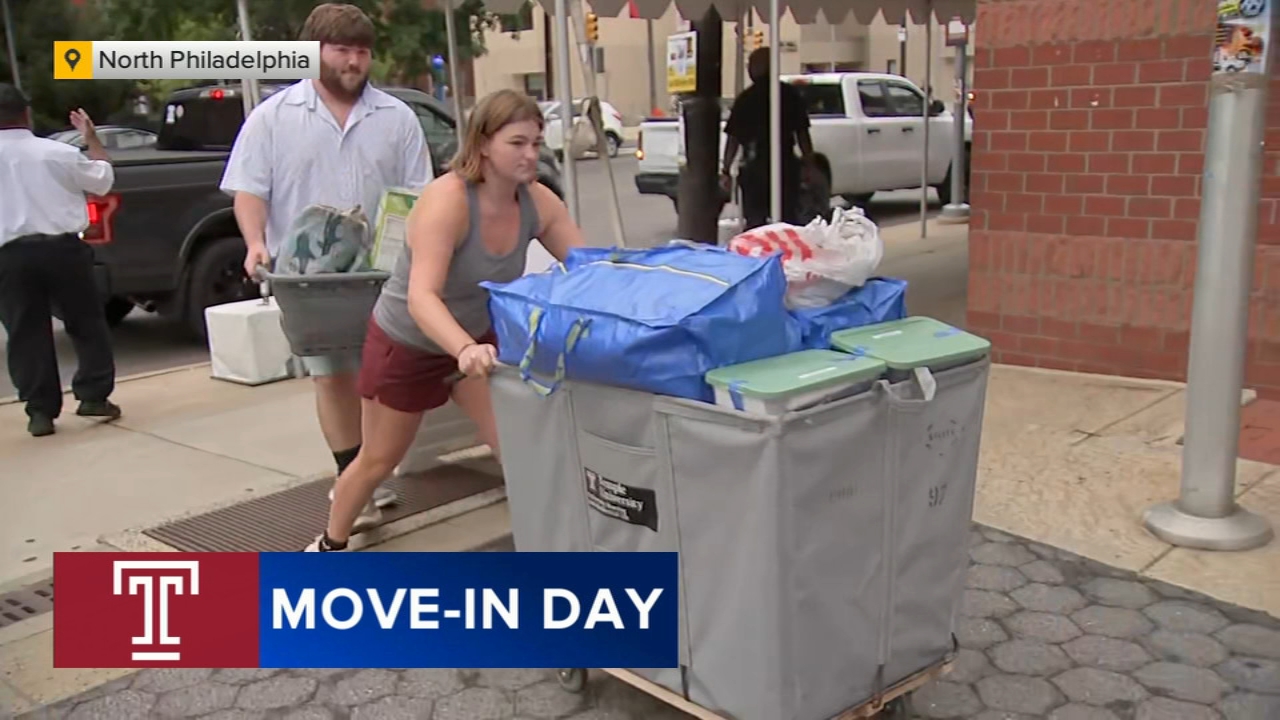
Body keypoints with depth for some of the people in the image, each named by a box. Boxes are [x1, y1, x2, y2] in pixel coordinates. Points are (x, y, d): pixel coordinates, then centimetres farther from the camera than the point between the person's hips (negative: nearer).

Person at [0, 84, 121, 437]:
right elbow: (103, 181, 10)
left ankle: (40, 410, 7)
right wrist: (92, 139, 19)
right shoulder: (57, 152, -3)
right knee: (87, 322, 12)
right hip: (62, 248, 0)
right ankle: (93, 395, 9)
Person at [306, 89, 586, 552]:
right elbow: (422, 297, -43)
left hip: (478, 340, 4)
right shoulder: (447, 200, -33)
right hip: (407, 342, -4)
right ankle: (330, 545, 38)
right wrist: (465, 349, -60)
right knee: (378, 460, 13)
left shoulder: (536, 203, -17)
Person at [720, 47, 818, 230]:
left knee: (754, 221, 5)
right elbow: (802, 132, 5)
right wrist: (808, 163, 13)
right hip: (786, 165, 1)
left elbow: (733, 137, -2)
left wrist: (726, 170, 3)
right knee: (789, 219, 8)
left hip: (754, 167, -1)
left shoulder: (745, 98, -1)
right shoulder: (790, 94, 3)